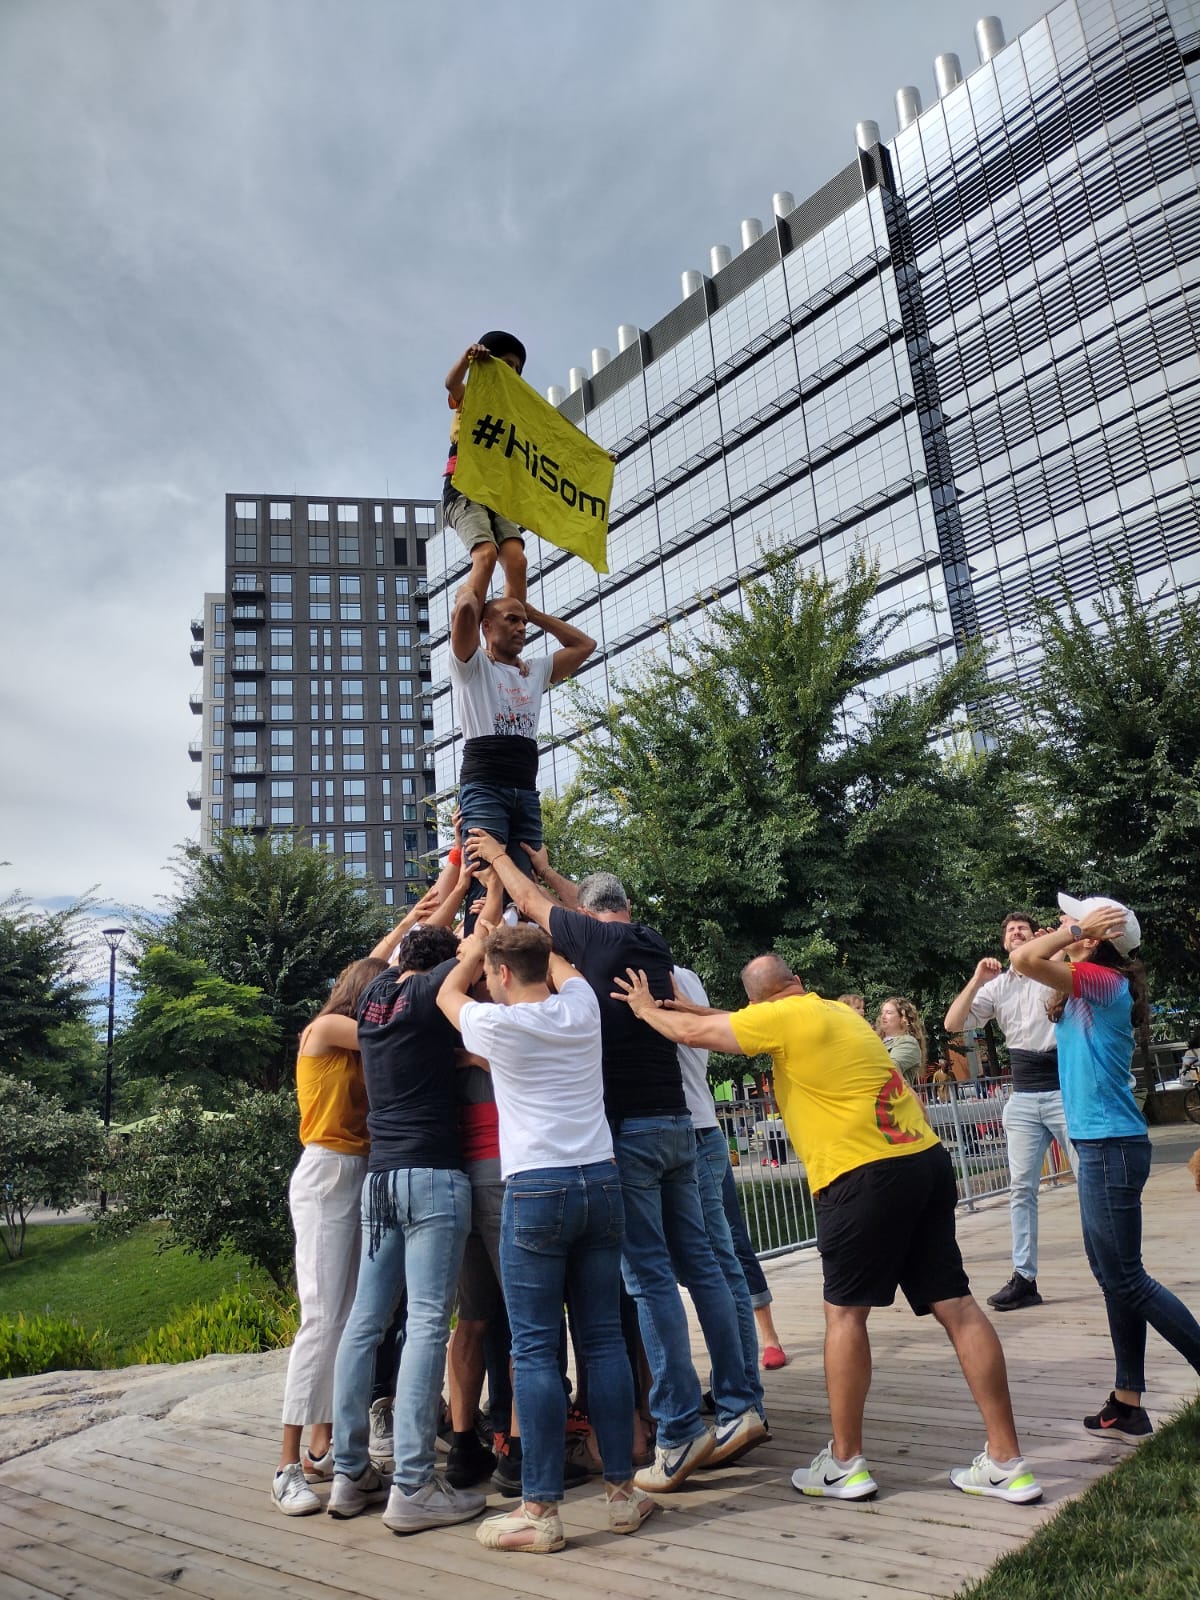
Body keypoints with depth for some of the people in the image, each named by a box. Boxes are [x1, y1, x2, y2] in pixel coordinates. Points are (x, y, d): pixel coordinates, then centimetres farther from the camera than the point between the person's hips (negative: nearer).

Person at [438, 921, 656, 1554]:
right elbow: (558, 962, 28)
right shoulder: (581, 1009, 4)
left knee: (535, 1350, 1)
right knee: (604, 1339, 10)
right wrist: (511, 934, 39)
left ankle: (540, 1510, 6)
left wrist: (476, 947, 32)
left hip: (535, 1191, -5)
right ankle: (622, 1490, 19)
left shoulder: (497, 1024, -7)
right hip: (601, 1182, 5)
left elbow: (449, 992, 16)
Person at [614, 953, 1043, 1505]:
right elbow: (730, 1025, 31)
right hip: (927, 1160, 8)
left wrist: (647, 1009, 17)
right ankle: (1007, 1463, 12)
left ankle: (845, 1464, 12)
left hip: (865, 1175, -8)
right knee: (955, 1305, 8)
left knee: (845, 1311, 4)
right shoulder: (838, 1010, 19)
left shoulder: (783, 1016, -5)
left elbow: (692, 1033, 0)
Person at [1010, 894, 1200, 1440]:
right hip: (1101, 1146, 10)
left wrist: (1079, 928, -15)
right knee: (1115, 1277, 13)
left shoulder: (1103, 980, -16)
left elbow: (1025, 959, -28)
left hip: (1111, 1146, -10)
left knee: (1126, 1280, -1)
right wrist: (1074, 931, 13)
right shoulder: (1086, 989, 10)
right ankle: (1128, 1406, 21)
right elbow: (1031, 963, 24)